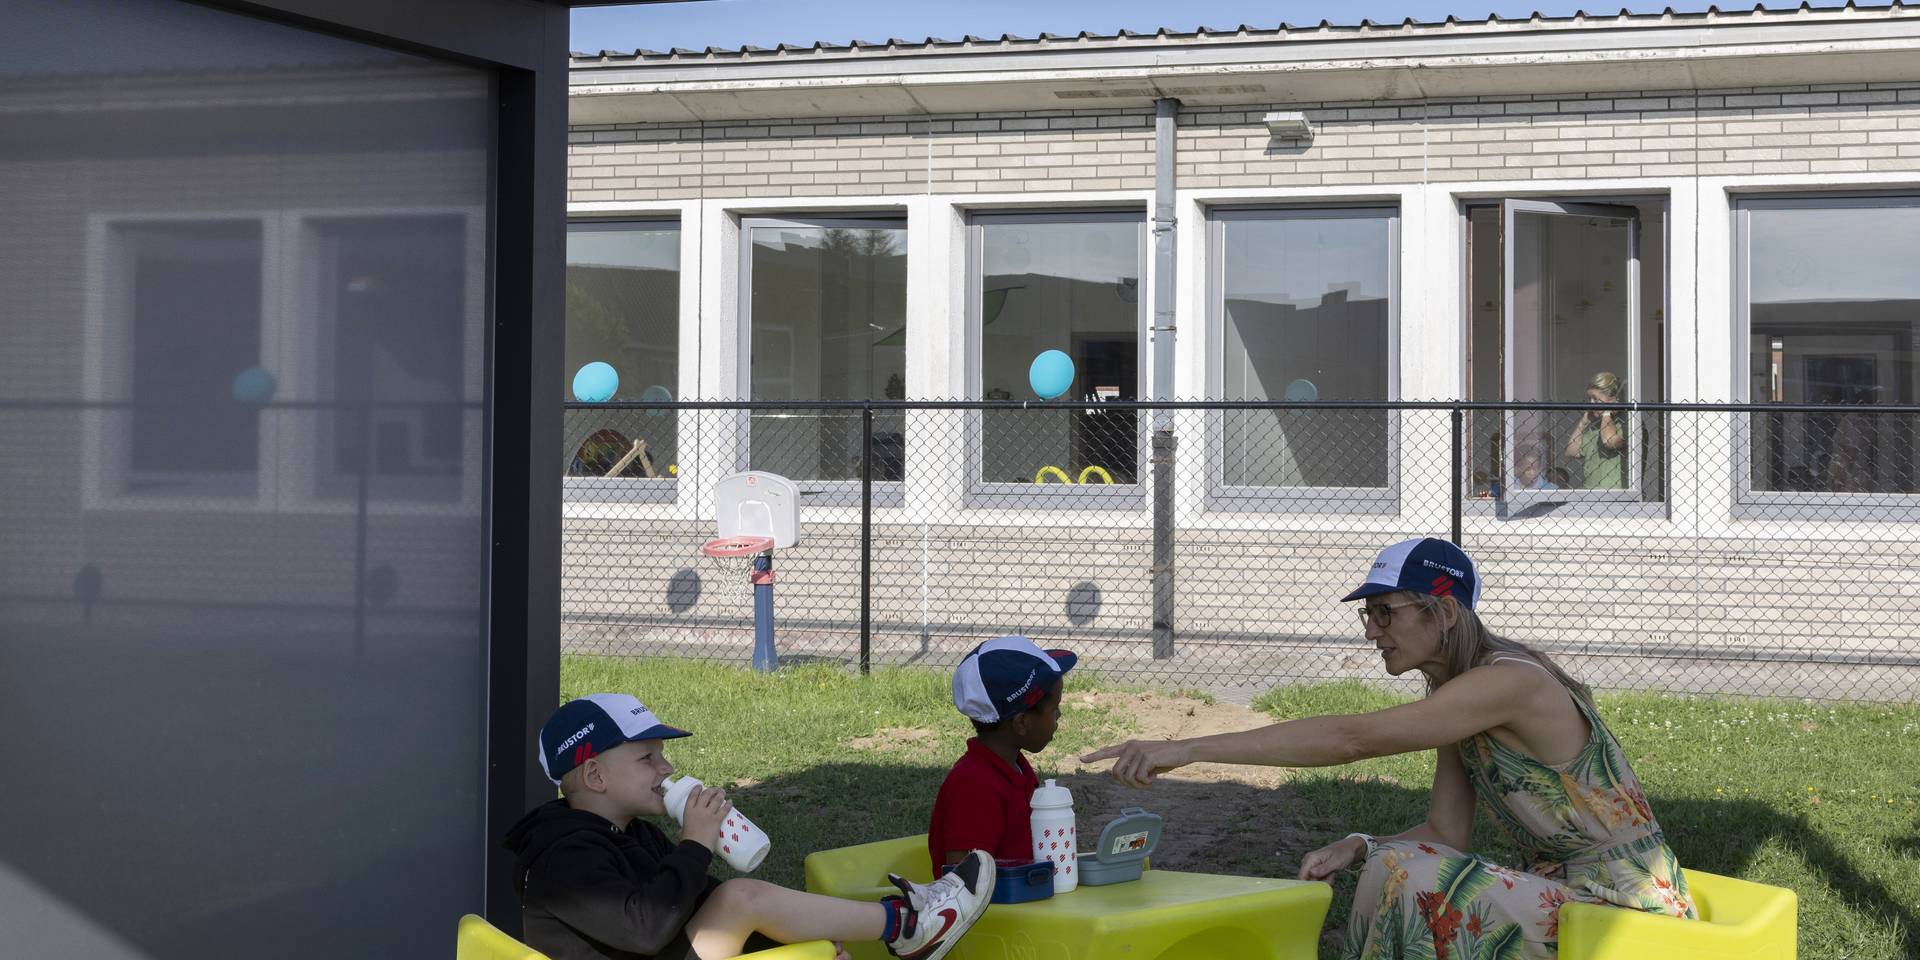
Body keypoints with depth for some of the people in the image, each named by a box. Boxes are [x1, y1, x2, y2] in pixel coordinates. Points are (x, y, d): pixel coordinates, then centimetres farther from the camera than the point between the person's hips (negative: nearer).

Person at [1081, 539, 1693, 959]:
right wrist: (1359, 847, -14)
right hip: (1562, 891, 9)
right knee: (1391, 865, -4)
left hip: (1625, 908, -9)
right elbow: (1447, 832, 7)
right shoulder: (1451, 694, 8)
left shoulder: (1508, 683, -22)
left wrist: (1188, 749, -33)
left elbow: (1352, 738, -31)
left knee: (1411, 878, -22)